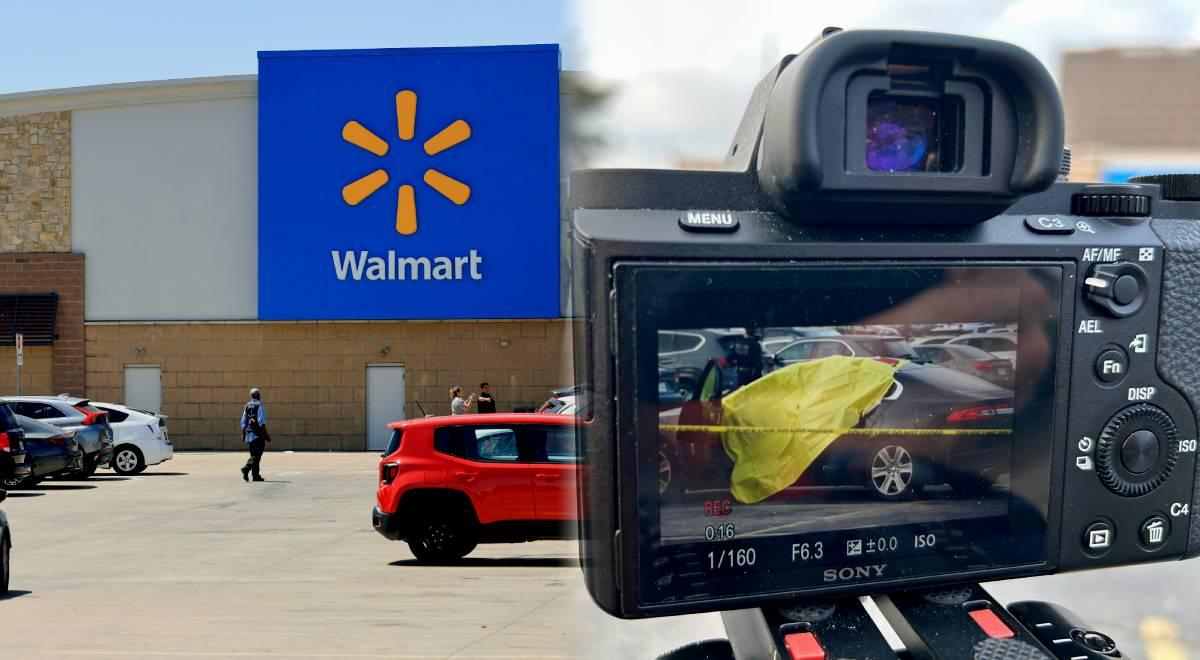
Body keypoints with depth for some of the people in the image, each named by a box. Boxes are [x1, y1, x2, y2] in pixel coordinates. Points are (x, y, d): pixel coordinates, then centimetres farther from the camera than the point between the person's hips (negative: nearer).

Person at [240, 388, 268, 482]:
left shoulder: (247, 406, 11)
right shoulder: (260, 406, -8)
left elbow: (243, 422, 13)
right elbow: (261, 422, -14)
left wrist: (243, 435, 19)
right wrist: (266, 435, -12)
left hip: (249, 434, 7)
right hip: (258, 434, -7)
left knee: (254, 455, 12)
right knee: (257, 455, -7)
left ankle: (256, 475, 11)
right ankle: (246, 468, -26)